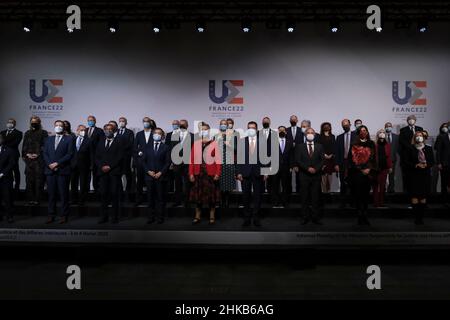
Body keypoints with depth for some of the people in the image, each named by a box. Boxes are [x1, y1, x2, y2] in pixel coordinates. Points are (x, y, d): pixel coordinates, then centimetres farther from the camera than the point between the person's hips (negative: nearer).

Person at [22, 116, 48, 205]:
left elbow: (45, 146, -3)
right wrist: (26, 154, 1)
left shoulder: (44, 133, 4)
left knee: (39, 180, -5)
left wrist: (37, 154, -10)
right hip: (29, 159, 4)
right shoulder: (27, 133, 17)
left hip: (39, 160, -4)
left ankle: (37, 199, -1)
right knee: (29, 180, 3)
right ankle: (30, 199, 8)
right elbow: (24, 145, 16)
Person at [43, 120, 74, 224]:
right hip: (50, 170, 4)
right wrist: (49, 164, -5)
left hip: (63, 171, -4)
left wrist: (57, 163, -12)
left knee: (63, 194, -1)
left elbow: (70, 154, -5)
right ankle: (51, 215, 12)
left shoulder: (69, 139, 4)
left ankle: (64, 216, 5)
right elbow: (45, 153, 12)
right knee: (51, 194, 6)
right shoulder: (49, 139, 18)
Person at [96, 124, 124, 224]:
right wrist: (101, 166, -4)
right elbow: (97, 157, 13)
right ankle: (104, 216, 6)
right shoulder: (100, 143, 19)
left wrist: (110, 166, -11)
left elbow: (120, 157, -3)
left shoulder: (118, 143, 6)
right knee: (103, 193, 0)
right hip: (102, 172, 3)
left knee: (114, 194, -4)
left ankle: (115, 217, 1)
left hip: (114, 172, -3)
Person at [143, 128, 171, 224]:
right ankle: (151, 217, 10)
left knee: (161, 198, 0)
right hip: (149, 176, 2)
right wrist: (148, 171, -5)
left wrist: (160, 172, -10)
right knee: (150, 198, 4)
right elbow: (144, 161, 9)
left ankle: (160, 217, 6)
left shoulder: (166, 147, 5)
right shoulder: (147, 147, 13)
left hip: (161, 176, -2)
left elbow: (168, 162, 0)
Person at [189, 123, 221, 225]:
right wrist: (191, 173, -2)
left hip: (211, 174, -3)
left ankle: (212, 216, 15)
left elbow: (218, 160, -5)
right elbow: (192, 160, 4)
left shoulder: (214, 144, -1)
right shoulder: (196, 144, 7)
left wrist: (217, 173, -11)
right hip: (198, 173, 3)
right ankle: (197, 216, 18)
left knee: (211, 196, 5)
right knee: (197, 195, 7)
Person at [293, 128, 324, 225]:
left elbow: (323, 160, 4)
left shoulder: (319, 146, 11)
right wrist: (307, 168, -13)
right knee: (304, 198, 2)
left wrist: (316, 169, -11)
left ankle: (316, 217, 7)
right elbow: (298, 160, -3)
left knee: (316, 198, 2)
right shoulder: (300, 147, 6)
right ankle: (305, 217, 7)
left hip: (316, 175, 1)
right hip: (304, 175, -1)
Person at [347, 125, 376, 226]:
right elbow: (352, 159, -1)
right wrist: (361, 169, -6)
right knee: (357, 194, -4)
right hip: (356, 172, -2)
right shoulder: (354, 145, 4)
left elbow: (373, 158, 9)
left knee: (366, 194, 2)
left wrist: (369, 169, -5)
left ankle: (364, 216, 8)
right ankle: (360, 216, 0)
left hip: (368, 172, 2)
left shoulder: (371, 144, 12)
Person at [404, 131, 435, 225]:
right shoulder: (410, 149, 3)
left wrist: (426, 165, -12)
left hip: (425, 176, 2)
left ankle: (421, 217, 11)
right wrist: (416, 165, -16)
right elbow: (406, 162, -2)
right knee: (414, 198, -5)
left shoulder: (429, 149, 11)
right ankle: (416, 217, 2)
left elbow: (432, 161, 8)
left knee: (423, 198, 3)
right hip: (414, 176, -2)